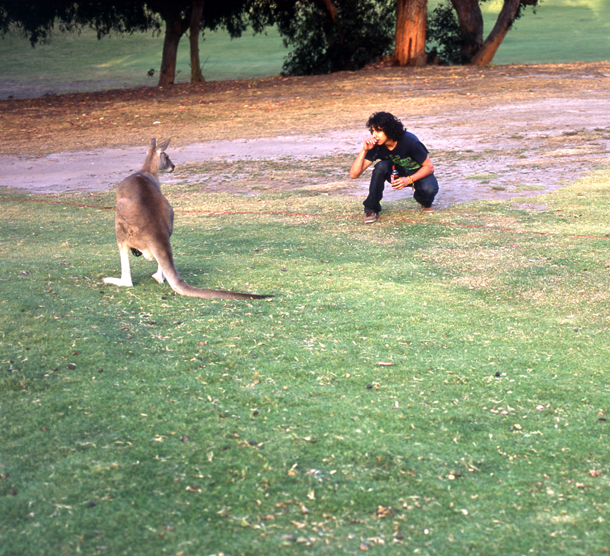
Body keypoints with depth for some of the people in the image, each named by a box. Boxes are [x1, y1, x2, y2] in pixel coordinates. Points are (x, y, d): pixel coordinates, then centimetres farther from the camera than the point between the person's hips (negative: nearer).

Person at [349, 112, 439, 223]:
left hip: (418, 173, -3)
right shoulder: (376, 146, -22)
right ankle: (371, 209, -17)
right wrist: (364, 151, -38)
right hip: (396, 172, 3)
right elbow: (354, 174, -26)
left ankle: (425, 202, 3)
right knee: (381, 167, -30)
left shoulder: (409, 142, -30)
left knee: (429, 189, -36)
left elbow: (429, 166, -19)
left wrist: (409, 180, -33)